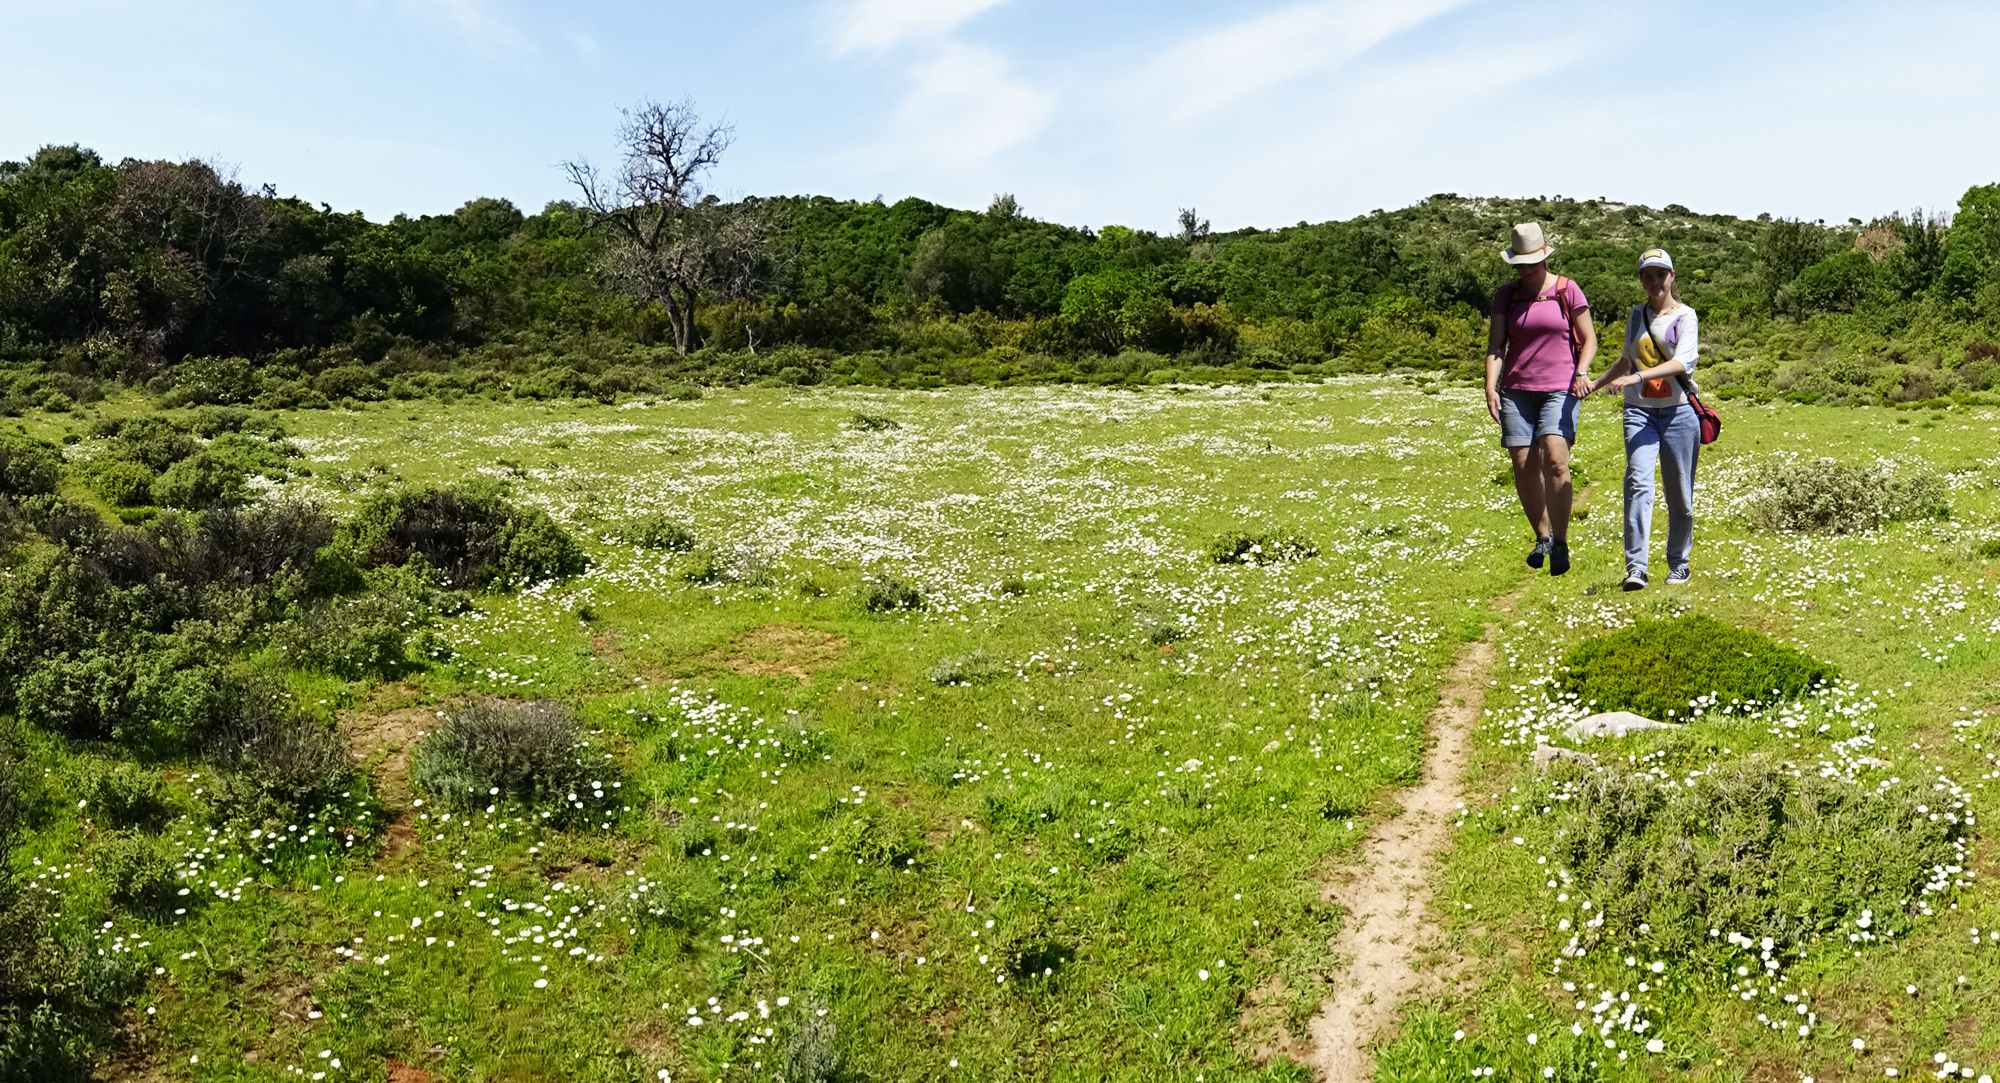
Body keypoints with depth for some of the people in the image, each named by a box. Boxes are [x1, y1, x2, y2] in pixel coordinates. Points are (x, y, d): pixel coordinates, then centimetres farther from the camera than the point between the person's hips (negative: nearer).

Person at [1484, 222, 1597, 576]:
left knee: (1555, 460, -19)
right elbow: (1495, 345, 5)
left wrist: (1581, 372, -11)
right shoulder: (1506, 295, 9)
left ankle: (1560, 542, -11)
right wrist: (1490, 387, -8)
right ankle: (1542, 537, 19)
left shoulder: (1567, 290, 3)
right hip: (1516, 390, 3)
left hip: (1560, 390, -3)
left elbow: (1589, 339, 7)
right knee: (1523, 467, 0)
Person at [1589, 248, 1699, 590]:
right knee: (1638, 481, -17)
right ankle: (1635, 567, -23)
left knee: (1680, 494, 4)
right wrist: (1594, 385, 25)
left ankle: (1678, 562, 21)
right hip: (1639, 410, 2)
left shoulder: (1685, 316, 0)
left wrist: (1636, 378, -28)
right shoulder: (1637, 315, 14)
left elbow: (1681, 362, -16)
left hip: (1678, 411, -2)